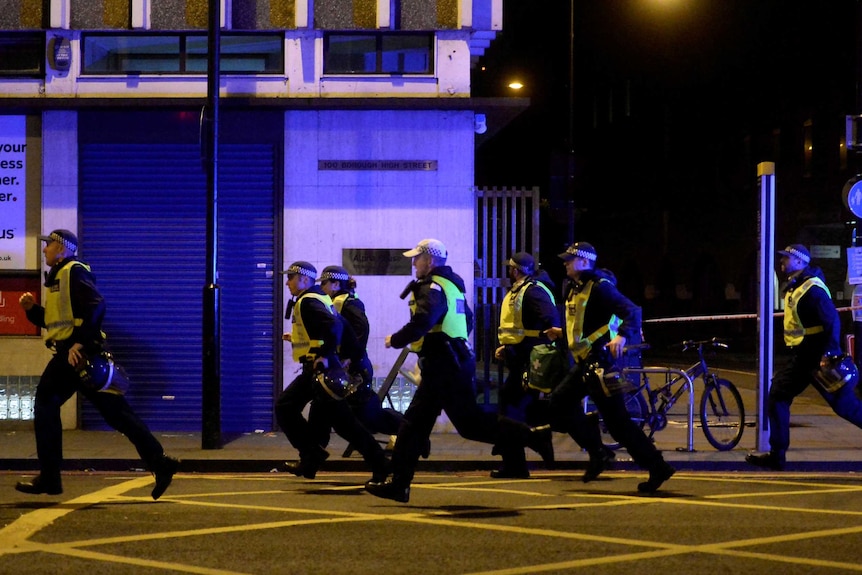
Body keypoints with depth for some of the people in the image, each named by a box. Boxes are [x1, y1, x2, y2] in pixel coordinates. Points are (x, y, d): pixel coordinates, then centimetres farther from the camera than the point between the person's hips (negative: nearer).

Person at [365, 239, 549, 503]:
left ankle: (532, 435, -9)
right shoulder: (452, 285, 18)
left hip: (444, 367, -10)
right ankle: (399, 483, 10)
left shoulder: (433, 287, -13)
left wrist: (396, 340, -15)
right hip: (448, 364, 10)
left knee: (469, 421, -9)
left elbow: (422, 321, -28)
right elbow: (468, 320, 25)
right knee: (414, 422, 10)